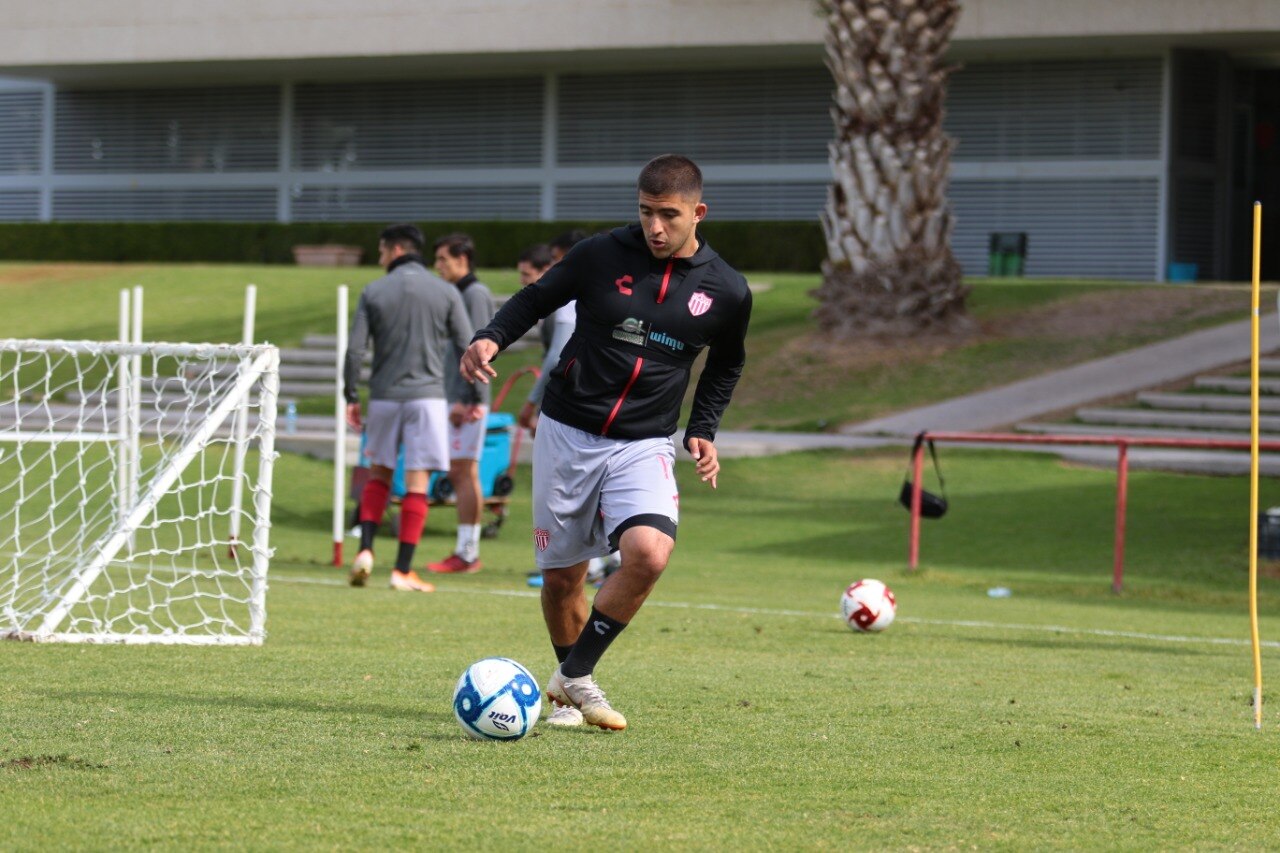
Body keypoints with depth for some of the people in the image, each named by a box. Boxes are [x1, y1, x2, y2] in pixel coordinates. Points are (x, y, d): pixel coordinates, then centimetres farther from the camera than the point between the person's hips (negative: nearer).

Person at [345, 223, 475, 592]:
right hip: (427, 396, -1)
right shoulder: (446, 293, 1)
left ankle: (365, 549, 2)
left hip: (384, 396, 1)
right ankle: (403, 570, -1)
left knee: (378, 475, 18)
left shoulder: (373, 293, 1)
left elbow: (354, 349, -3)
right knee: (416, 484, 0)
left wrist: (351, 397, 5)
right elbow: (468, 348, 0)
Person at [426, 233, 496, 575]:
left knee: (465, 472, -10)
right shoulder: (458, 295, 19)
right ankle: (468, 551, 10)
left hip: (468, 401, -10)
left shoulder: (476, 294, -10)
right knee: (458, 473, 9)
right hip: (454, 399, 10)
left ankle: (466, 553, -10)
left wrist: (467, 400, -21)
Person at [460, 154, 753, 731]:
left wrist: (702, 430, 7)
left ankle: (575, 675, -7)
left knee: (649, 552, -26)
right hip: (566, 432, 0)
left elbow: (726, 365, 17)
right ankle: (568, 693, 31)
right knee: (561, 576, 5)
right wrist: (492, 337, -12)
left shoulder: (726, 292, -2)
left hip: (644, 446, 0)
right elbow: (537, 298, 6)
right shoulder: (601, 256, -7)